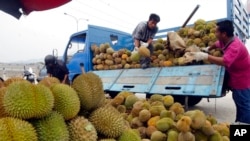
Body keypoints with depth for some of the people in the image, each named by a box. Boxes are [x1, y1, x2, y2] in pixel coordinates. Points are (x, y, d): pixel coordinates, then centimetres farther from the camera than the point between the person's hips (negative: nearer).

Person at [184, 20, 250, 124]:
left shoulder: (235, 46, -30)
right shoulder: (225, 41, 0)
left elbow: (225, 62, -44)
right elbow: (217, 44, 25)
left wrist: (205, 56, -43)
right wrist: (208, 49, 13)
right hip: (236, 79, 10)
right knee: (240, 105, 21)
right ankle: (239, 123, 35)